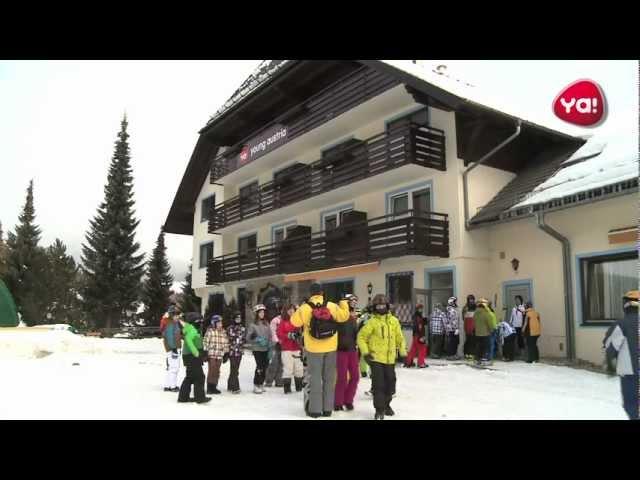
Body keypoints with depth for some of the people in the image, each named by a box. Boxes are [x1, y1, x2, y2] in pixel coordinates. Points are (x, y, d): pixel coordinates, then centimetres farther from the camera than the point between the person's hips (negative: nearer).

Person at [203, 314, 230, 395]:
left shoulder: (223, 332, 10)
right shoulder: (210, 331, -6)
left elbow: (226, 343, 14)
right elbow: (205, 342, -6)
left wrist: (226, 354, 11)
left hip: (220, 355, 5)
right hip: (212, 354, -5)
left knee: (217, 371, 9)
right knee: (212, 371, -5)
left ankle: (214, 387, 18)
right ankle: (209, 388, 3)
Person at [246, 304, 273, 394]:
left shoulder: (266, 324, 8)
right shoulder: (253, 325, -3)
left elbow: (270, 336, 11)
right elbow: (248, 337, -4)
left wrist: (270, 346, 4)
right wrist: (256, 339, -19)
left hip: (266, 349, 4)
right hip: (257, 349, -4)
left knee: (265, 366, 6)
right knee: (259, 366, -9)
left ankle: (261, 384, 20)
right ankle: (256, 386, 1)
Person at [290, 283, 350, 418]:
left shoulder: (305, 308, -11)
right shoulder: (331, 306, -5)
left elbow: (295, 321, -1)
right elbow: (344, 316, 3)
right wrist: (343, 303, 20)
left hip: (313, 349, -2)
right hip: (331, 348, 2)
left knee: (315, 378, 6)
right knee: (329, 378, 11)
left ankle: (315, 409, 8)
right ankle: (327, 409, 16)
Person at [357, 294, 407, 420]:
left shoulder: (394, 321, 4)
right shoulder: (372, 322, -8)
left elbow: (400, 338, 12)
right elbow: (361, 337, -5)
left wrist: (403, 353, 12)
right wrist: (365, 352, -11)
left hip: (390, 359, 4)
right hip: (376, 358, -4)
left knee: (390, 382, 15)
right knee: (378, 384, -3)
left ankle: (386, 405, 35)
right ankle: (379, 409, 8)